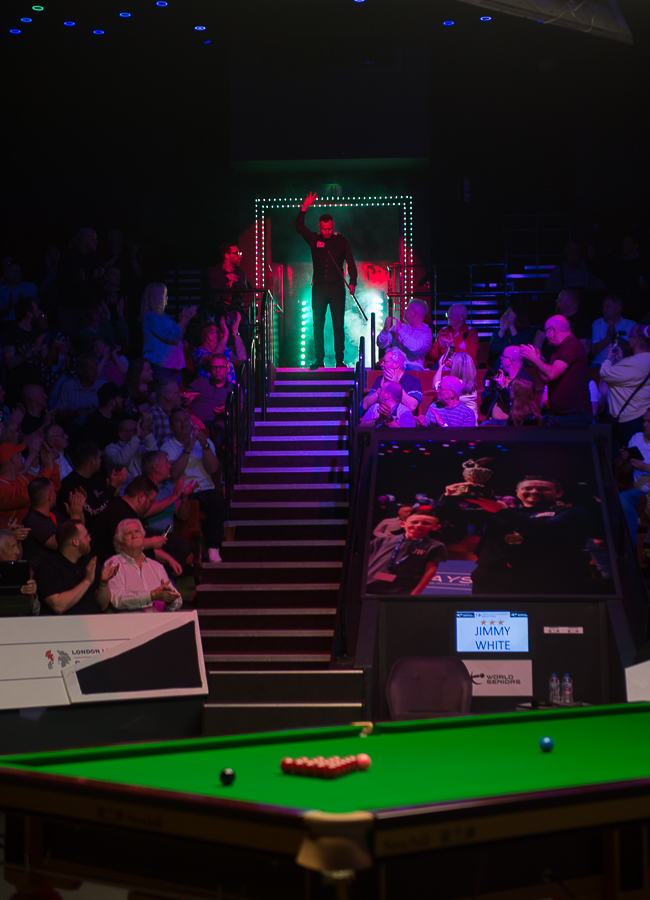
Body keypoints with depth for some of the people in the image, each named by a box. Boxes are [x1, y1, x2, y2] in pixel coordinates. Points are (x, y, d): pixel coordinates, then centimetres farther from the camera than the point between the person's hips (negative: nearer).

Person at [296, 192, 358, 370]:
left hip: (336, 288, -1)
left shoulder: (341, 241, 3)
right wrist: (304, 208, -15)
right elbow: (299, 227, -5)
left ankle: (339, 360, 2)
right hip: (319, 287, 1)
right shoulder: (314, 239, 6)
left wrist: (352, 282, -12)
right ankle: (319, 360, 5)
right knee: (318, 325, 0)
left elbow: (351, 263, 1)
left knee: (338, 325, -2)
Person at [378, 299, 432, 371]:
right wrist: (385, 330, -11)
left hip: (413, 365, -3)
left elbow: (415, 347, -19)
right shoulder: (398, 327, 16)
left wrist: (400, 330, -19)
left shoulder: (426, 332, 2)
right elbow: (381, 344, 9)